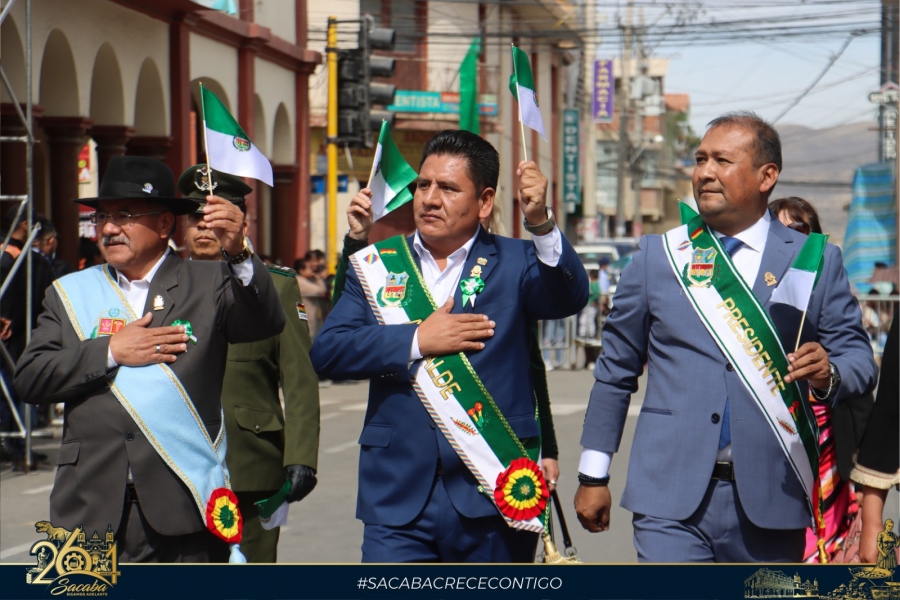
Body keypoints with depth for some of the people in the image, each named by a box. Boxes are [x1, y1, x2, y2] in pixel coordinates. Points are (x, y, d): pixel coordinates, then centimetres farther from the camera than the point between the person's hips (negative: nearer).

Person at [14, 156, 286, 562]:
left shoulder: (206, 285, 6)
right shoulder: (71, 292, 13)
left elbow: (266, 323, -13)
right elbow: (29, 379, 3)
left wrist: (238, 253, -28)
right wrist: (110, 352, -8)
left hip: (183, 512, -2)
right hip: (91, 513, 2)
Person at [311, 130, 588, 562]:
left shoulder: (514, 264, 4)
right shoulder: (379, 264, 9)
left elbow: (570, 296, -16)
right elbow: (326, 351, -1)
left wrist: (540, 222, -32)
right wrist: (417, 341, -10)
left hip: (496, 496, -1)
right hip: (399, 498, 1)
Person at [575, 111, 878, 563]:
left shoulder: (816, 262, 6)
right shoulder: (657, 255, 9)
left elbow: (858, 359, 6)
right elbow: (615, 370, 13)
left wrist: (829, 374, -19)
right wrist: (593, 475, 12)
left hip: (771, 501, 1)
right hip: (671, 500, 0)